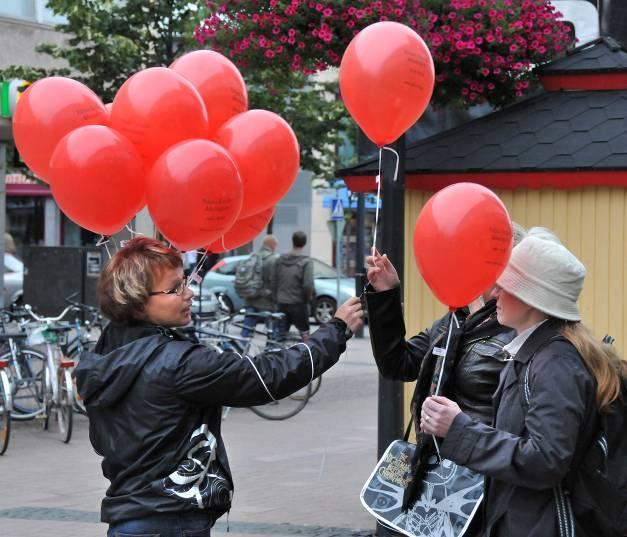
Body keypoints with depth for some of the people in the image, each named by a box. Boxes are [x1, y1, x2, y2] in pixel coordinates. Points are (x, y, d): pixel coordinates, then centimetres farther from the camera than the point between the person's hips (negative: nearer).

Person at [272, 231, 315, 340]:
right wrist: (308, 298, 0)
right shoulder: (306, 261, -11)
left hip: (281, 303, 4)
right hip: (298, 303, -4)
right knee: (304, 333, 6)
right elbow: (308, 285, -17)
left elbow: (274, 282, 7)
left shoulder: (280, 259, 5)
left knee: (280, 334, 8)